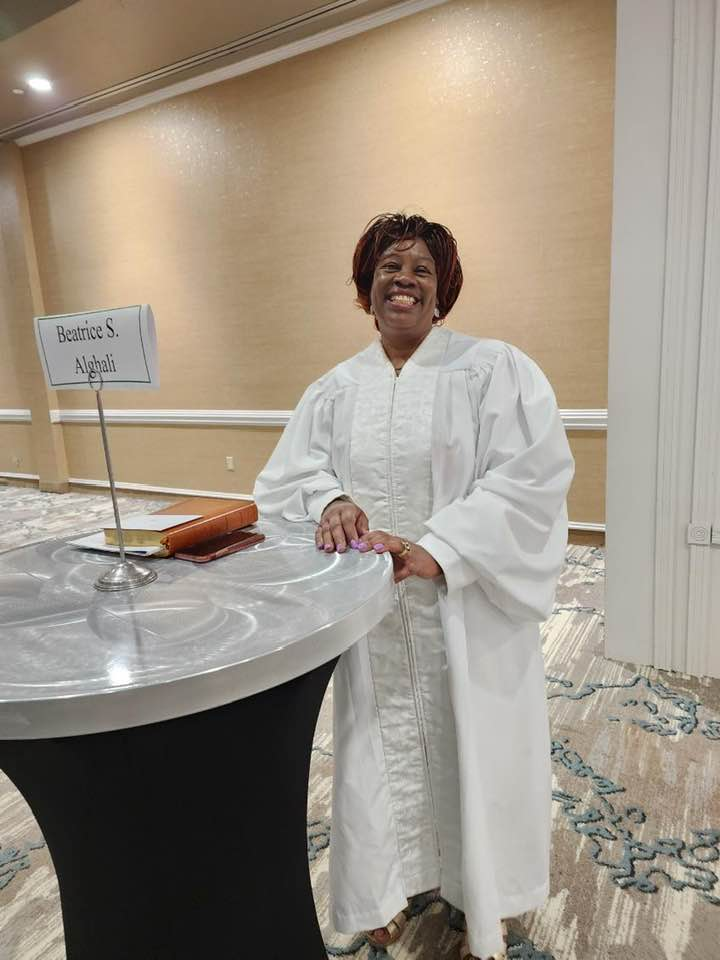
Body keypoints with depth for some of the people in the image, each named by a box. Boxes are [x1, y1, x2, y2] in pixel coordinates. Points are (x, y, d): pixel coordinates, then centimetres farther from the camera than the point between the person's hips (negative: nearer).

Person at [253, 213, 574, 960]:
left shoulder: (496, 371, -6)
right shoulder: (336, 389, 7)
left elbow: (531, 478, -15)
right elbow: (288, 473, 5)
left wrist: (439, 549, -24)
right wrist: (330, 500, -18)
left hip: (466, 610, -2)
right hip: (371, 612, 3)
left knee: (471, 746, 12)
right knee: (383, 745, 16)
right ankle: (394, 879, 43)